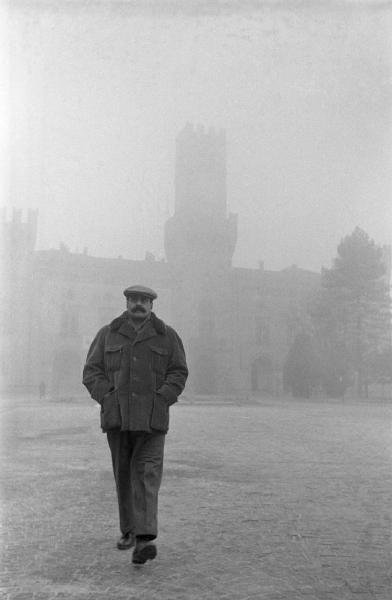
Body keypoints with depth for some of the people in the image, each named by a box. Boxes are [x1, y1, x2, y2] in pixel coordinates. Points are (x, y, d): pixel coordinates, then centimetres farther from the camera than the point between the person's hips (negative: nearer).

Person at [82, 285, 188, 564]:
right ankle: (128, 530, 25)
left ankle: (145, 539, -15)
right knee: (123, 474, 10)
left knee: (147, 473, -10)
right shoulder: (108, 334, 9)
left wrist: (160, 400, -10)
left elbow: (179, 372, 3)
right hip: (117, 415, 2)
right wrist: (107, 398, -8)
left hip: (151, 417, -2)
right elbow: (91, 371, 6)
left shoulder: (167, 335, 5)